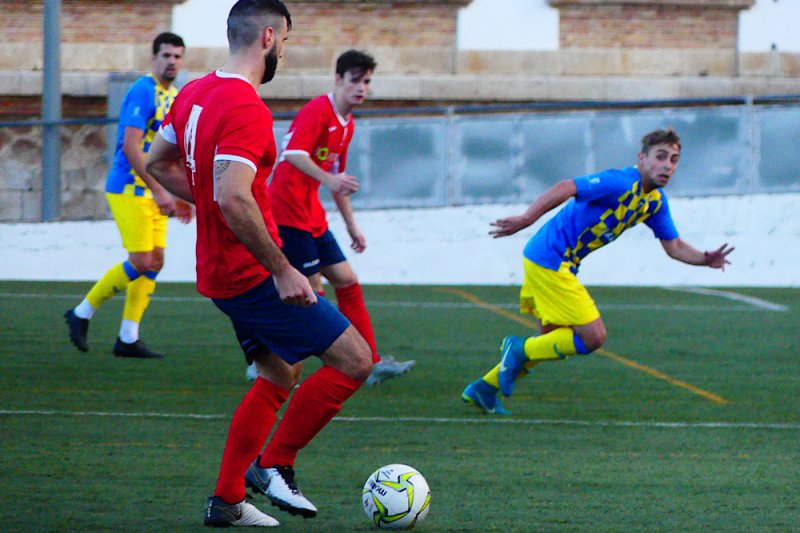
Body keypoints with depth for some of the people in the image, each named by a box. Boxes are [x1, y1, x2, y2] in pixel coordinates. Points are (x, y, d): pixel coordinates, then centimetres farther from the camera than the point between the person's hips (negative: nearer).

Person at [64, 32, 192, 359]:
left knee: (155, 261, 4)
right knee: (141, 262, -12)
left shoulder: (175, 97, 14)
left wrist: (177, 197, 17)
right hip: (129, 189, -9)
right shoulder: (143, 92, -14)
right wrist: (159, 191, -23)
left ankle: (128, 339, 8)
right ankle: (82, 313, 3)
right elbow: (131, 147, -22)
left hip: (154, 193, 9)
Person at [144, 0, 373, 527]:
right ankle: (274, 465, 1)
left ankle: (227, 499, 20)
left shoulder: (194, 93, 9)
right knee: (354, 362, -7)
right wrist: (282, 270, -26)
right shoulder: (246, 109, -21)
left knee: (280, 376, 21)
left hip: (221, 272, 10)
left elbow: (157, 163, 20)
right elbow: (234, 199, -30)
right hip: (253, 274, -10)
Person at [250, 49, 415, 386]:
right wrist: (328, 179, -43)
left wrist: (351, 225, 26)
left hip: (312, 217, 10)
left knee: (346, 282, 7)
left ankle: (372, 364, 9)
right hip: (287, 212, -10)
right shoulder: (317, 111, -14)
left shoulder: (347, 124, 16)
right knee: (312, 289, -8)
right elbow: (293, 153, -29)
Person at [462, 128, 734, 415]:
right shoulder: (621, 183, -22)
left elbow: (674, 246, 14)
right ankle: (520, 349, 2)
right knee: (593, 336, -11)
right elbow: (565, 188, -32)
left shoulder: (656, 201, 7)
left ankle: (484, 388, 29)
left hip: (561, 264, 10)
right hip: (549, 260, -10)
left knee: (551, 341, 21)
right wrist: (525, 219, -43)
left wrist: (705, 259, -6)